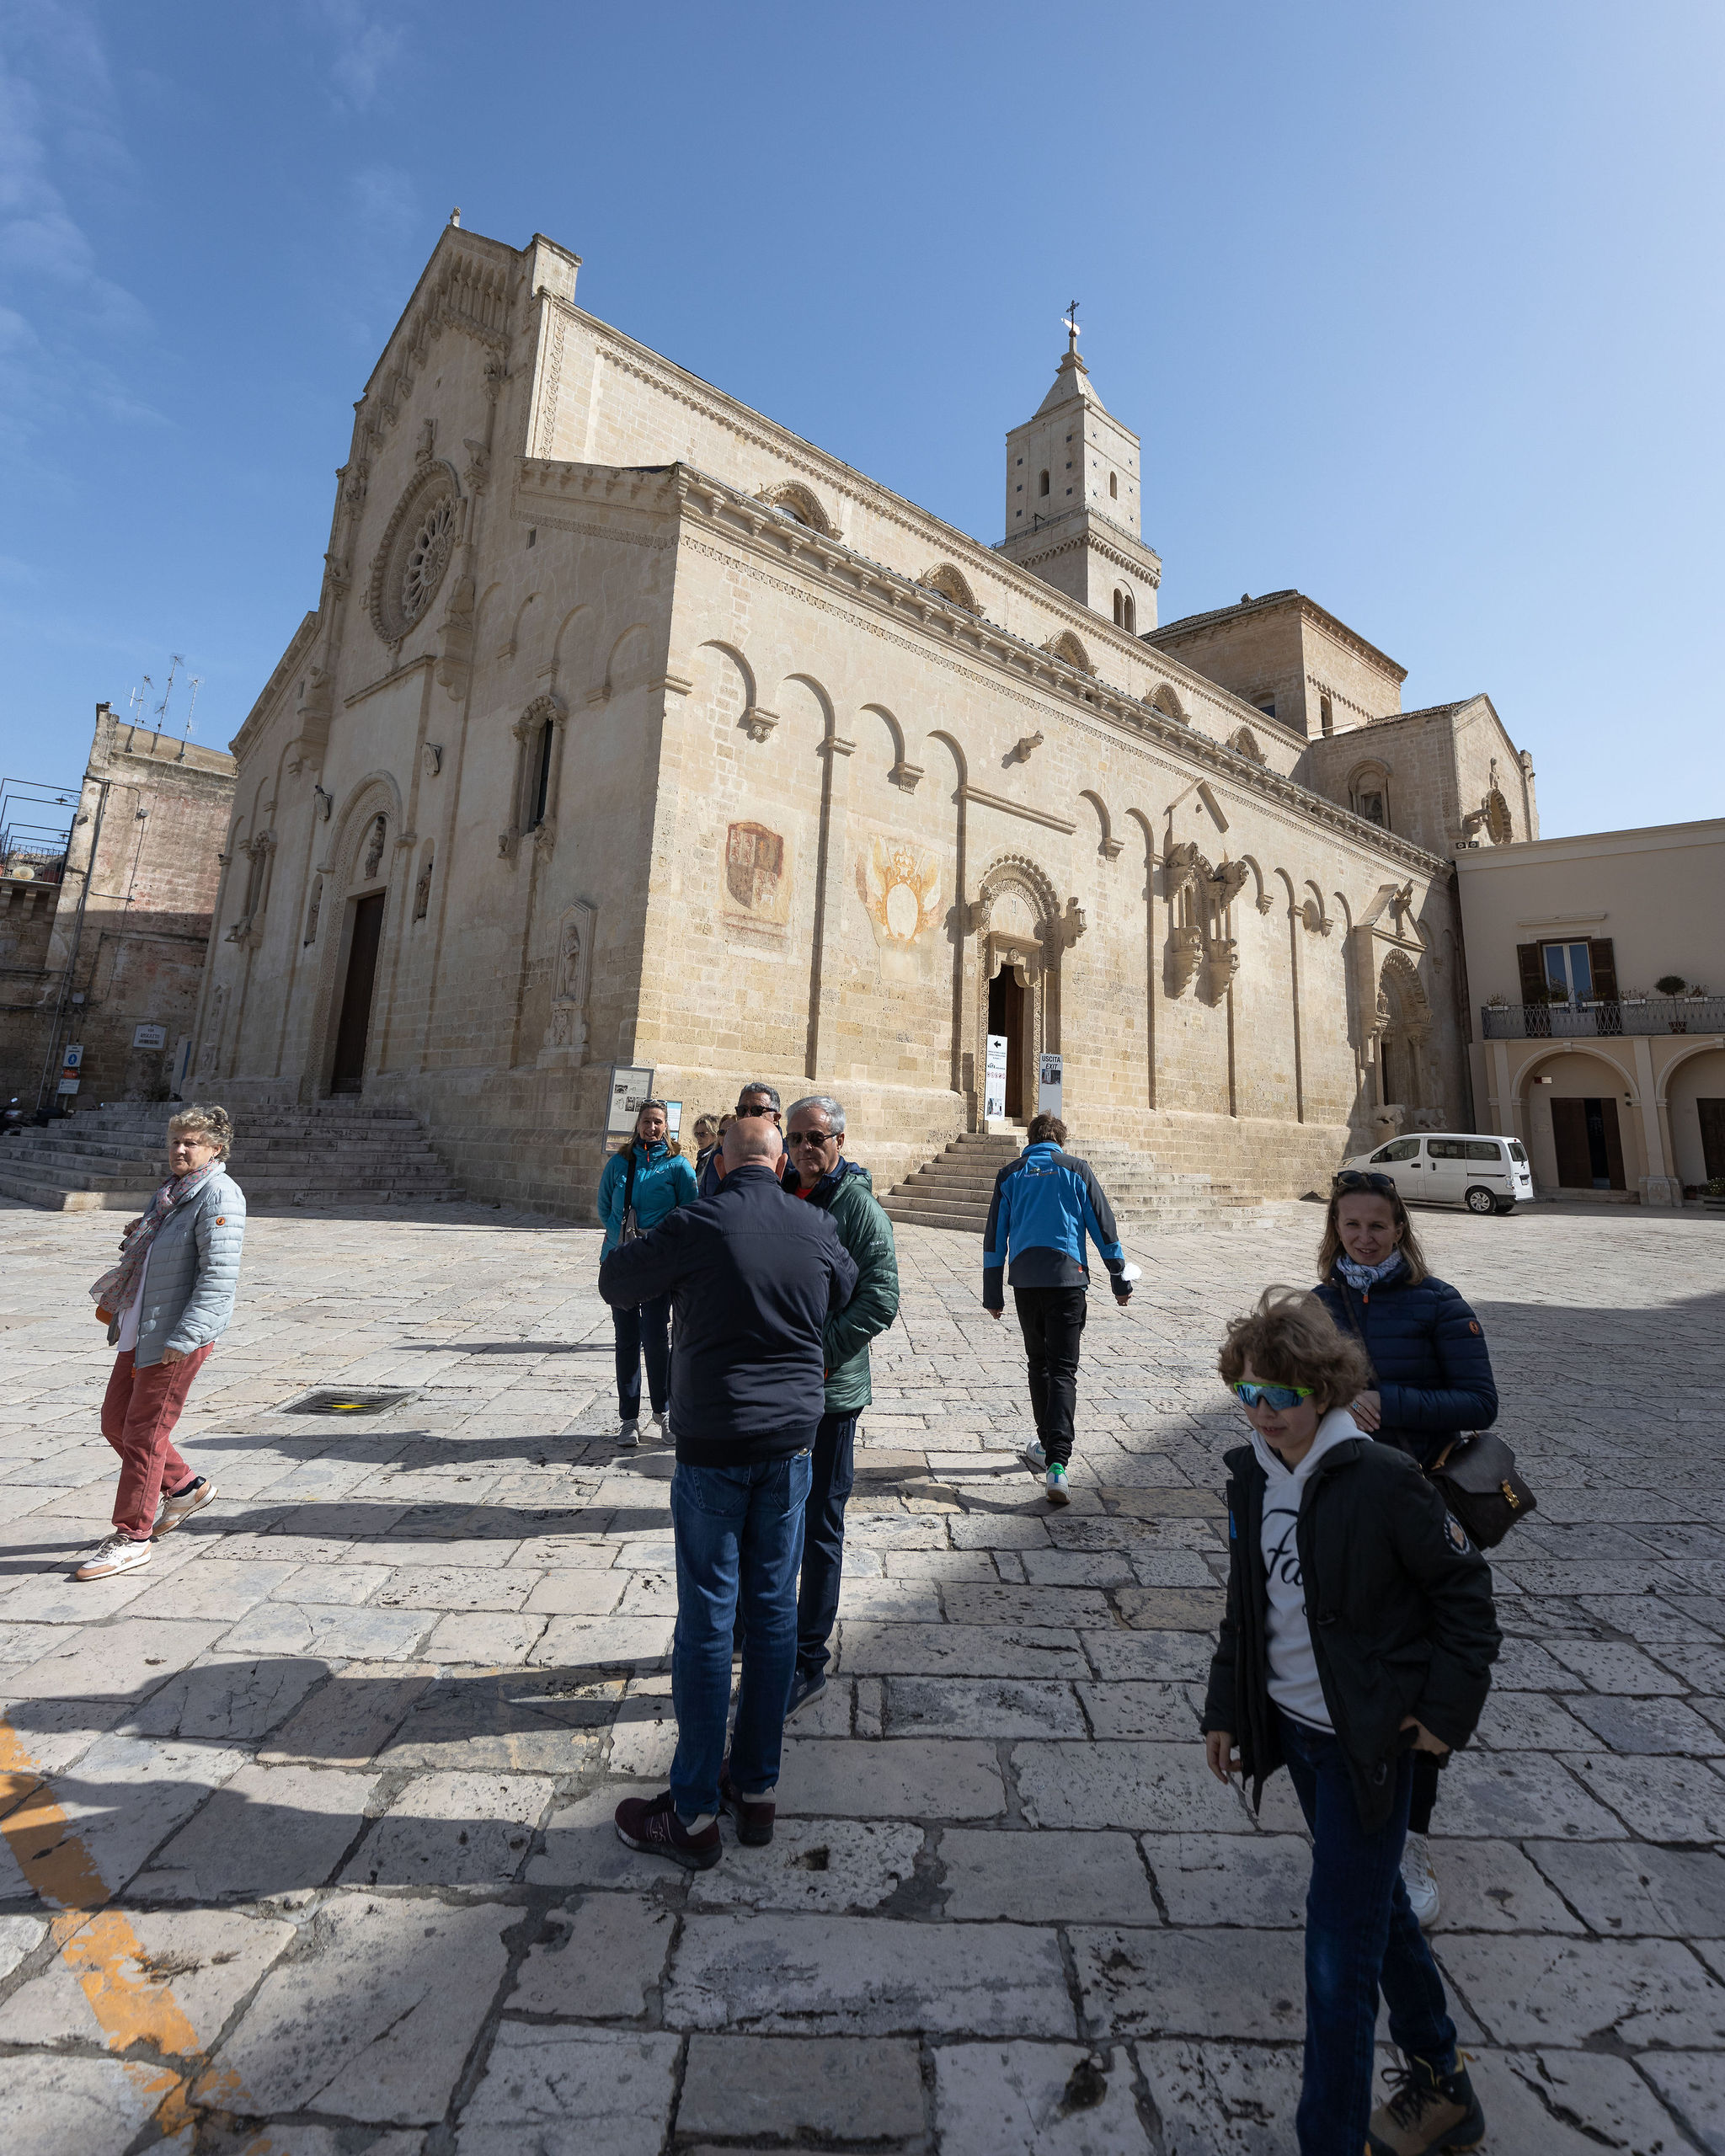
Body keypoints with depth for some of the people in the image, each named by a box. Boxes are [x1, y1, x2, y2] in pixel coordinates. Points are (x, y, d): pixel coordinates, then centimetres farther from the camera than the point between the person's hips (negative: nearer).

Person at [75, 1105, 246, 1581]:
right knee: (115, 1421, 17)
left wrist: (183, 1338, -25)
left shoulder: (218, 1194, -17)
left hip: (177, 1335, -10)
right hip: (139, 1328, 10)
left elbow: (219, 1274, -23)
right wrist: (139, 1237, 7)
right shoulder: (172, 1191, 14)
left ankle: (132, 1538, 15)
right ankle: (184, 1487, 34)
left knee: (144, 1432, 0)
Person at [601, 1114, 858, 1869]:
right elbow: (854, 1295, 13)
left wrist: (635, 1241, 17)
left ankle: (693, 1813, 24)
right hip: (792, 1439, 4)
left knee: (706, 1620, 9)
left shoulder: (696, 1225, -16)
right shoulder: (816, 1228, -4)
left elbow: (616, 1283, -1)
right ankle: (756, 1788, 33)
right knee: (773, 1609, 16)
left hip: (713, 1445, -4)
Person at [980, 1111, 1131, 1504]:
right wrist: (1120, 1281, 11)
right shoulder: (1076, 1170, 4)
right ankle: (1056, 1462, -14)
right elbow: (1103, 1228, 3)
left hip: (1025, 1281, 2)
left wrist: (993, 1295, 14)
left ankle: (1049, 1447, 29)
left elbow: (994, 1238, 9)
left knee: (1039, 1363, 19)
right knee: (1063, 1370, -2)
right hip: (1066, 1278, -2)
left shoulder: (1010, 1174, 9)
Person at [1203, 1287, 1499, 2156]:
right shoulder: (1251, 1476, -4)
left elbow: (1465, 1589, -11)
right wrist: (1226, 1708, 9)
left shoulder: (1382, 1480, -23)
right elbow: (1246, 1602, 7)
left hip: (1369, 1739, -6)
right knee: (1375, 1904, 26)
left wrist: (1445, 1712, -10)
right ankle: (1441, 2085, 49)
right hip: (1293, 1725, 6)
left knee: (1339, 1946, 0)